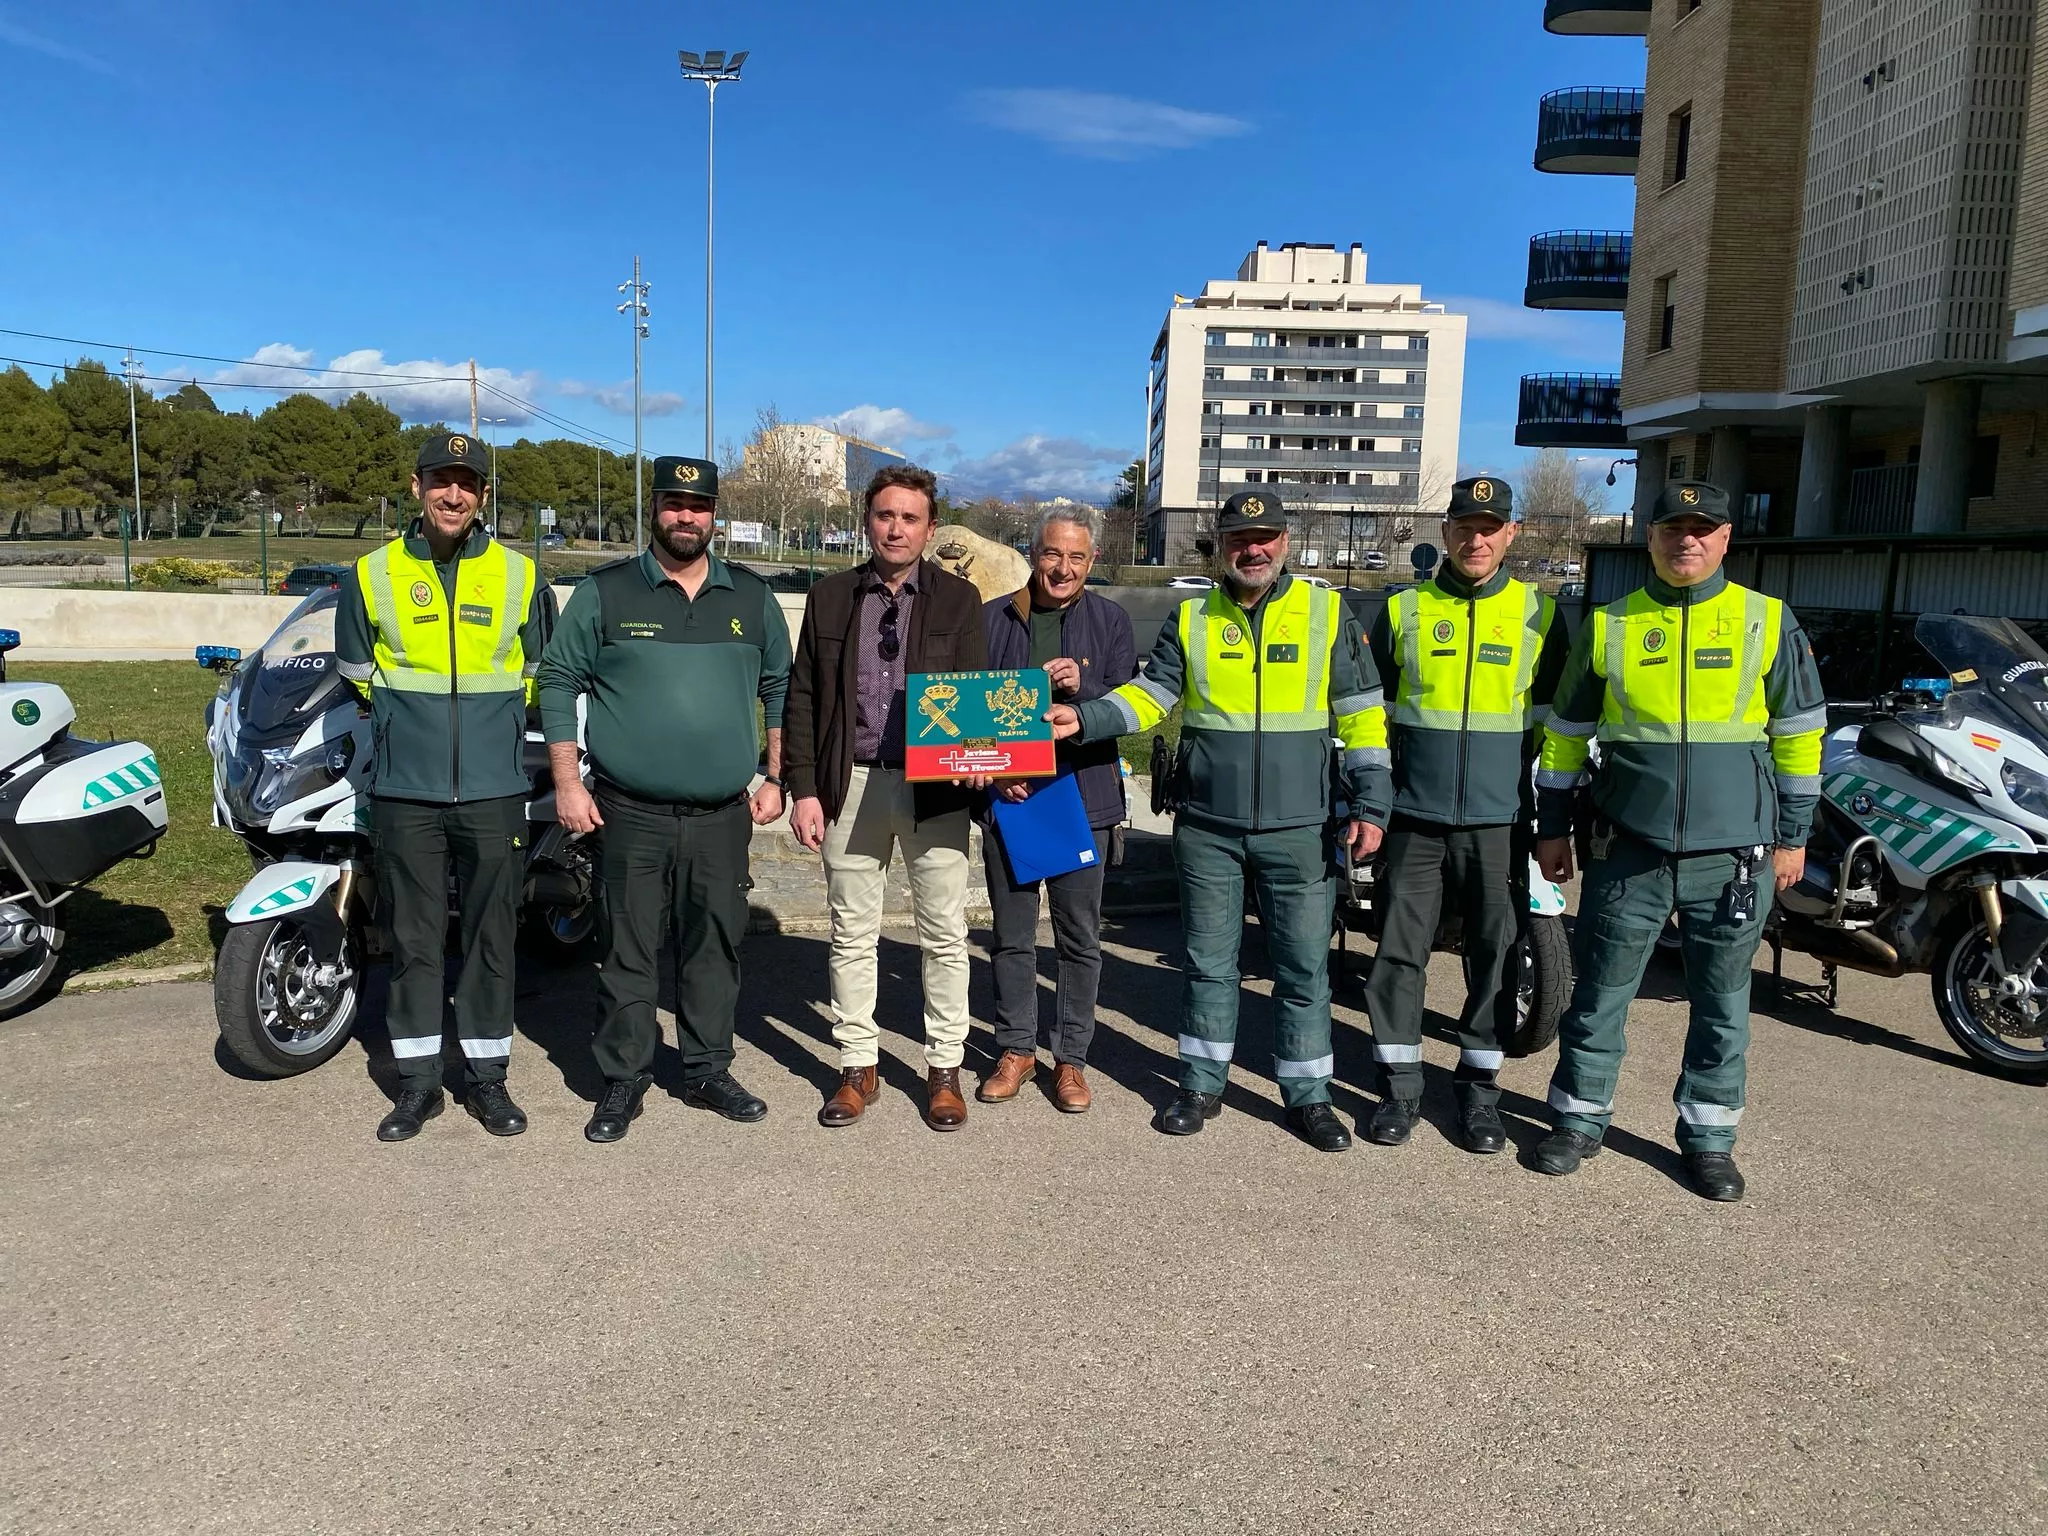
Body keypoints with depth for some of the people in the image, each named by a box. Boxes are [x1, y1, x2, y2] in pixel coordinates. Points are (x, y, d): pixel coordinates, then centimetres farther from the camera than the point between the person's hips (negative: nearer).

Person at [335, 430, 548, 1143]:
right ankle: (417, 1080, 18)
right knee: (413, 937, 6)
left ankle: (486, 1075, 19)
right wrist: (405, 723, 14)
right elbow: (357, 673, 14)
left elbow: (538, 674, 14)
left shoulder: (519, 575, 4)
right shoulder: (372, 575, 3)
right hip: (404, 790, 0)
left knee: (492, 936, 6)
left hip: (494, 790, 0)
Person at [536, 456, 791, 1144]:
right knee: (629, 950, 3)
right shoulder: (605, 592, 1)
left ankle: (708, 1072, 23)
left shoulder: (751, 597, 9)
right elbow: (558, 681, 3)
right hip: (630, 814, -2)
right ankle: (623, 1080, 16)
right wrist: (567, 783, -4)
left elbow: (780, 689, 15)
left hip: (723, 816, 2)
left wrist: (774, 779, 10)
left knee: (715, 948, 9)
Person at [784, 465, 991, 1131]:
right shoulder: (831, 596, 7)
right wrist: (804, 788, 0)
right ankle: (858, 1067, 23)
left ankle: (943, 1069, 20)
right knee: (852, 933, 9)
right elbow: (802, 698, 7)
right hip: (850, 785, 1)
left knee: (944, 936, 5)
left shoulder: (958, 599, 5)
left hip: (934, 788, -1)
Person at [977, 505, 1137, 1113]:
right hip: (1006, 796, 1)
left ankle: (1071, 1058, 20)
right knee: (1011, 933, 10)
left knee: (1080, 936, 6)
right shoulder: (992, 618, 4)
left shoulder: (1110, 622, 3)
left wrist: (1081, 687, -21)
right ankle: (1015, 1050, 25)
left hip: (1083, 799, -1)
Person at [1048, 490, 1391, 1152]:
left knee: (1304, 968, 6)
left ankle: (1307, 1097, 21)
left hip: (1298, 831, -1)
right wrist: (1084, 718, -15)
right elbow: (1150, 694, 2)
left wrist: (1369, 805, -3)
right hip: (1207, 830, 1)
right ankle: (1201, 1086, 25)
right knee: (1209, 964, 11)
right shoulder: (1191, 619, 5)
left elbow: (1361, 713, 2)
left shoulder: (1327, 612, 0)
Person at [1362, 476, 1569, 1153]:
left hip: (1499, 820, 0)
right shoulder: (1403, 610, 6)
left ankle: (1479, 1085, 20)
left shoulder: (1539, 614, 6)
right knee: (1400, 950, 2)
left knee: (1495, 952, 6)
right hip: (1414, 815, 0)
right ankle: (1399, 1084, 14)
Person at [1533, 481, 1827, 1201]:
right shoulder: (1608, 626, 4)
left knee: (1722, 1005, 10)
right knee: (1600, 994, 6)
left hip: (1736, 857, 0)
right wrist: (1553, 828, 8)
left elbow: (1799, 735, 7)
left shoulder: (1768, 621, 3)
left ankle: (1709, 1137, 25)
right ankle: (1580, 1121, 21)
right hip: (1628, 852, 0)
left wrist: (1792, 837, 5)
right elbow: (1566, 733, 9)